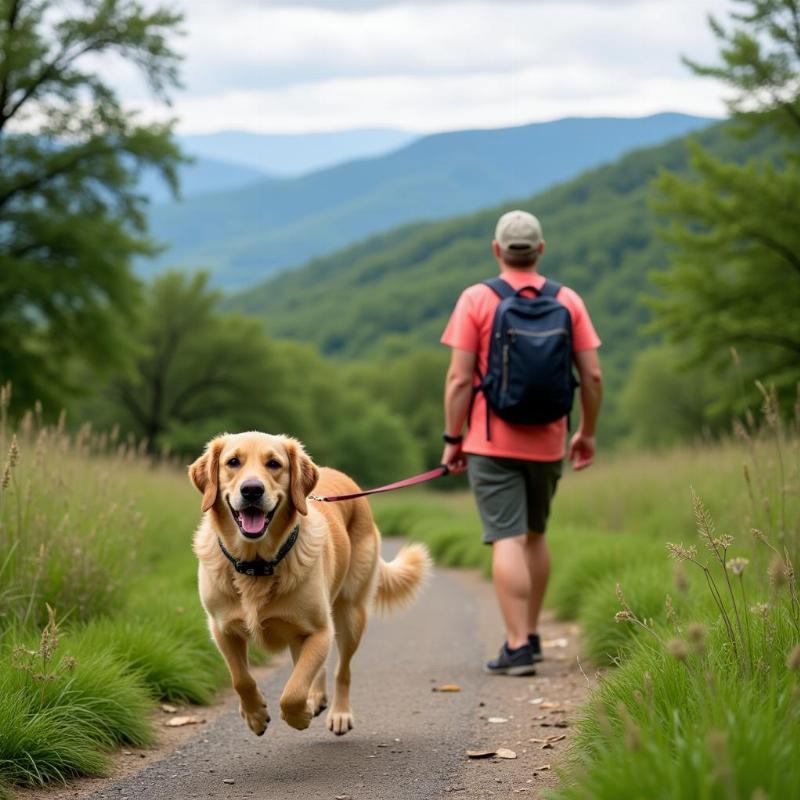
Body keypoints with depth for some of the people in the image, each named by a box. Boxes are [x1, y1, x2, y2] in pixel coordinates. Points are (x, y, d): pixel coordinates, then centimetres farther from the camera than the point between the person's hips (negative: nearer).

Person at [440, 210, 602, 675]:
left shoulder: (476, 300, -6)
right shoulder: (568, 302, 2)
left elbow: (459, 378, -10)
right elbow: (593, 376, 1)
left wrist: (452, 439, -1)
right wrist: (588, 433, 13)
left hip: (493, 444, -3)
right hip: (547, 443, 4)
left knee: (507, 540, -5)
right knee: (535, 534, 21)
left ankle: (518, 649, -11)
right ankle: (530, 635, 28)